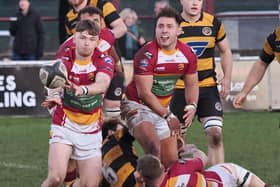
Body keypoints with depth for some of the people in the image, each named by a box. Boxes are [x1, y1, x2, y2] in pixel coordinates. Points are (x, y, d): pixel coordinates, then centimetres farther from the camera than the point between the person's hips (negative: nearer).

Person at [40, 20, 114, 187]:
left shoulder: (105, 61, -8)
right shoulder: (64, 61, -7)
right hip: (64, 125, -2)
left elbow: (102, 84, -29)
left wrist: (83, 89, -51)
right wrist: (53, 97, -48)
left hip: (91, 130, 2)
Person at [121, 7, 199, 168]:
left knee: (171, 162, 9)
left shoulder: (188, 54, -2)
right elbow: (144, 92, -21)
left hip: (163, 108, 7)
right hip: (138, 105, -7)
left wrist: (192, 106, -9)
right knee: (153, 146, -34)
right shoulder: (147, 54, -21)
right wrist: (167, 115, -19)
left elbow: (192, 84, 12)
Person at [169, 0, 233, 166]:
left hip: (208, 87, 1)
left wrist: (227, 79, 3)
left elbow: (225, 52, 15)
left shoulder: (213, 23, 1)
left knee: (215, 134, -13)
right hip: (180, 89, -1)